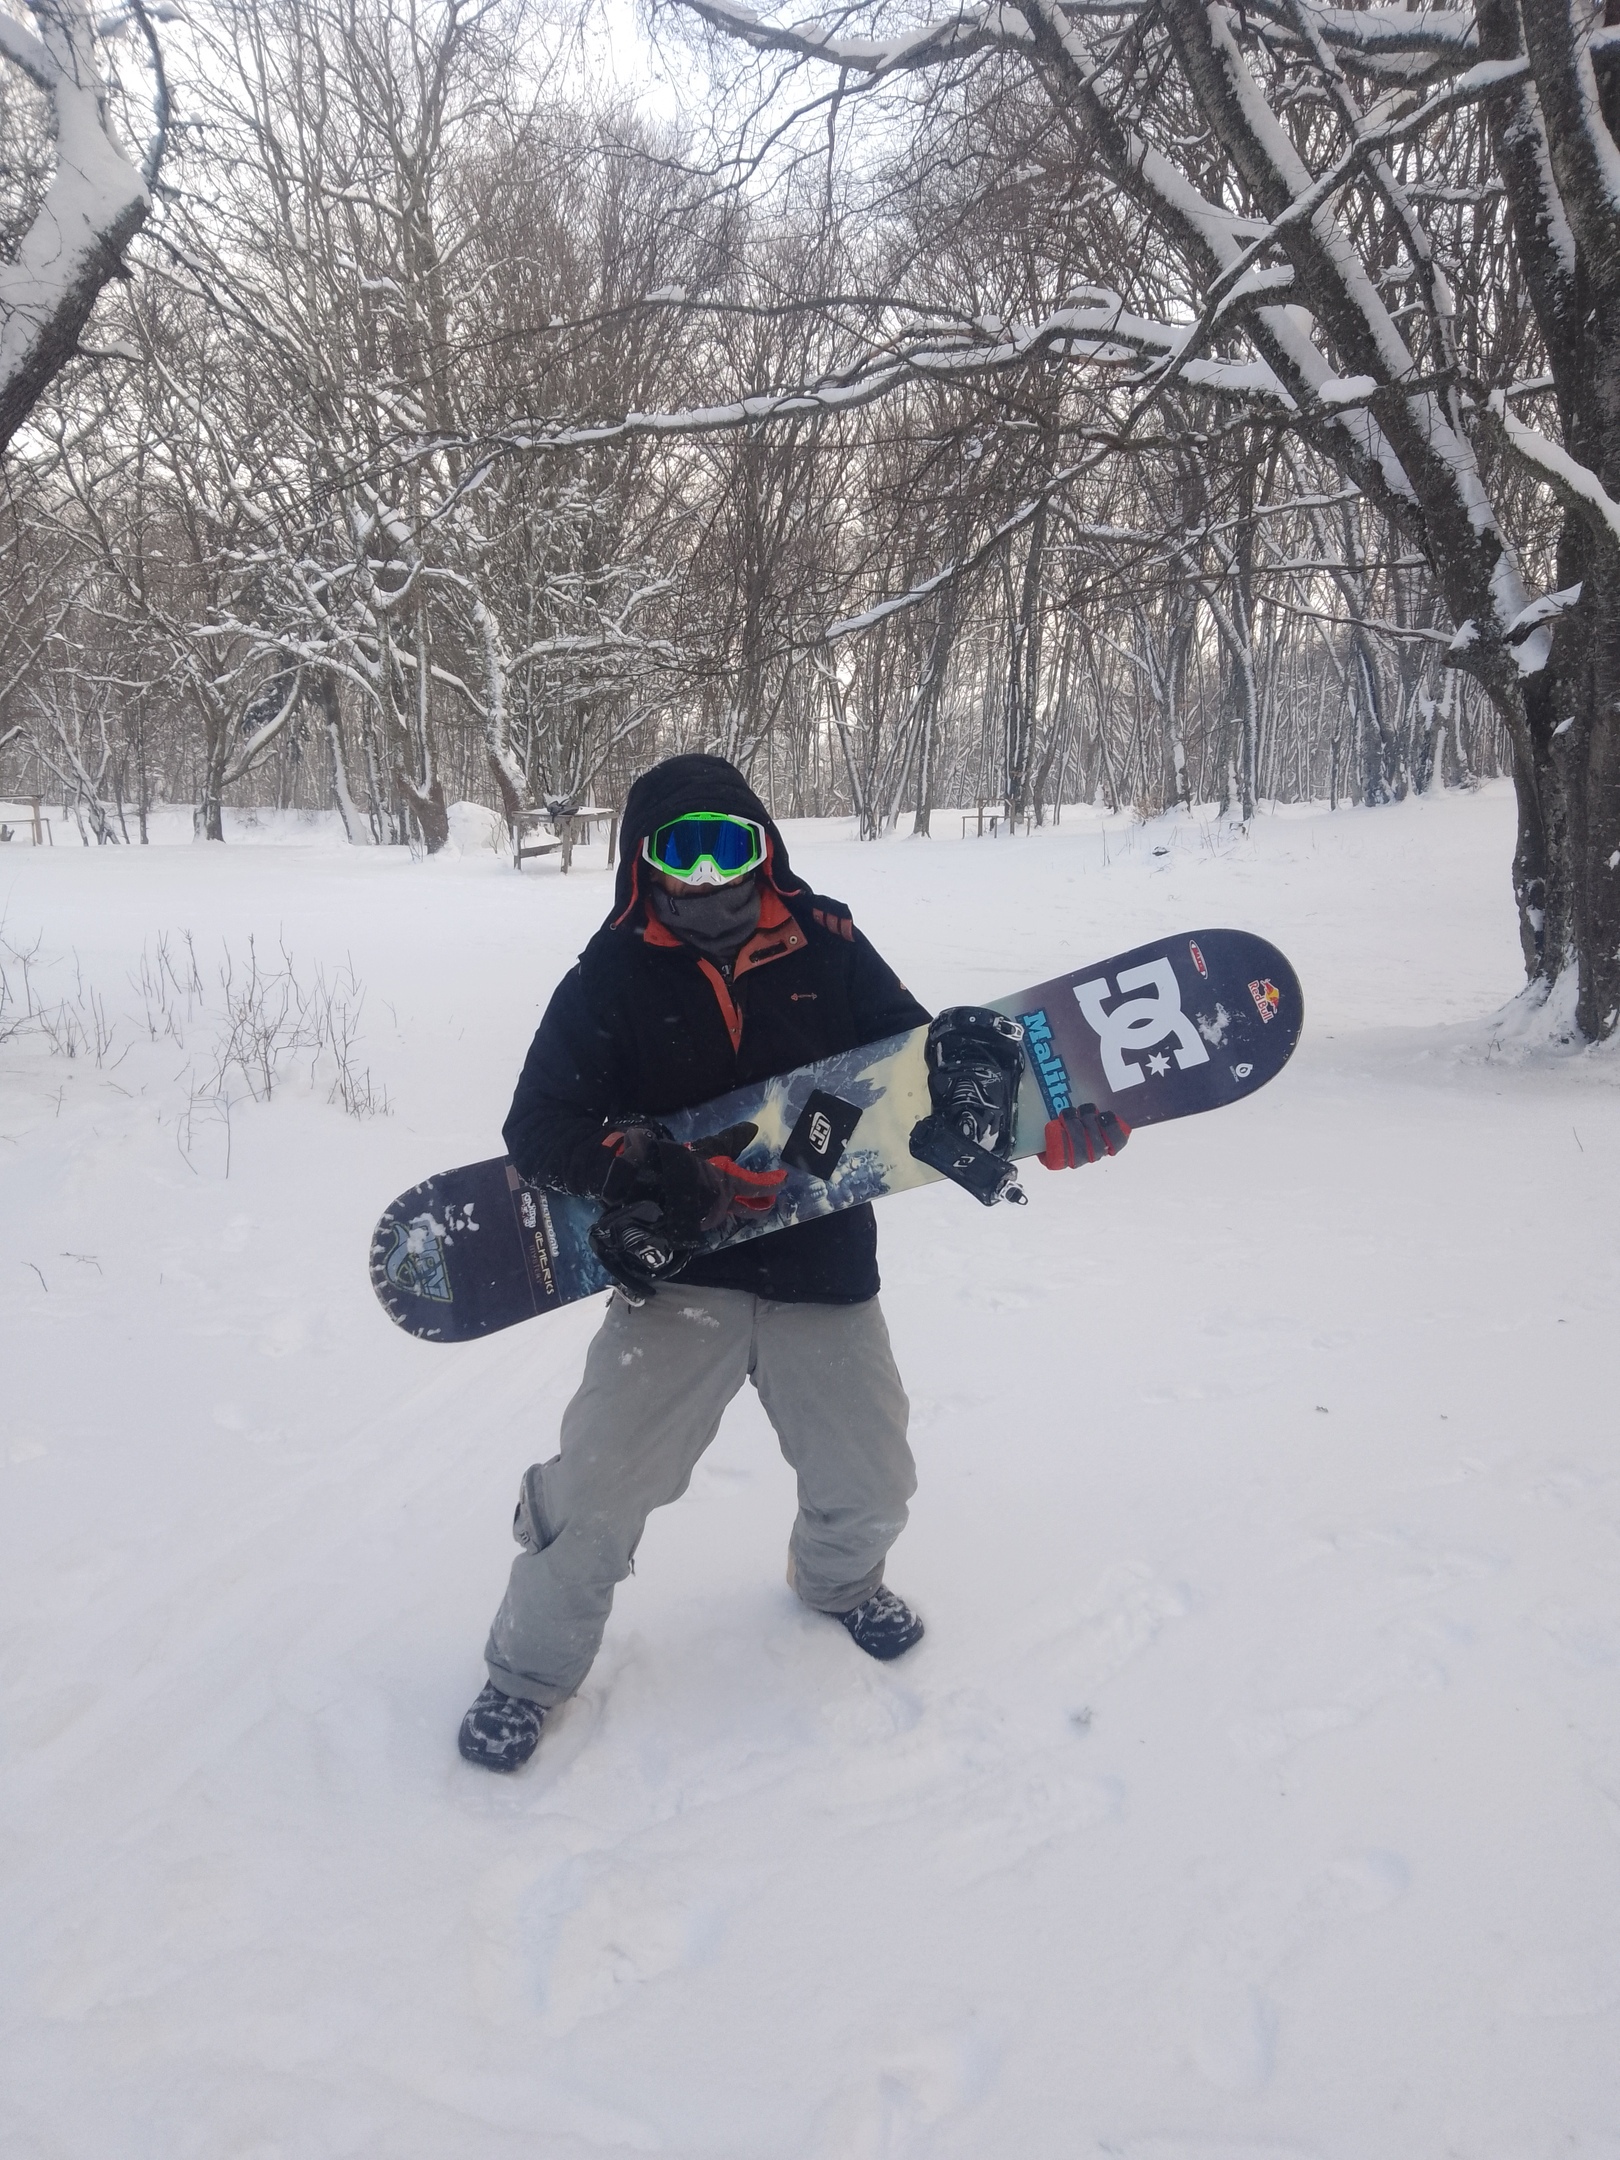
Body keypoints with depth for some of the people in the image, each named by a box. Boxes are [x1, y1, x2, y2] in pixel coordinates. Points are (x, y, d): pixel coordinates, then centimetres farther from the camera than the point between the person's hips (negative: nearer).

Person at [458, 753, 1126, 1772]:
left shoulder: (827, 948, 0)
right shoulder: (612, 977, -4)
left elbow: (910, 1051, 4)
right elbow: (539, 1126, -8)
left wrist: (969, 1064, -18)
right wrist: (629, 1162, -27)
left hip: (824, 1269, 2)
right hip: (680, 1276, -2)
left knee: (870, 1485, 14)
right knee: (599, 1485, -6)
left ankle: (838, 1578, 50)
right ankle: (531, 1668, 20)